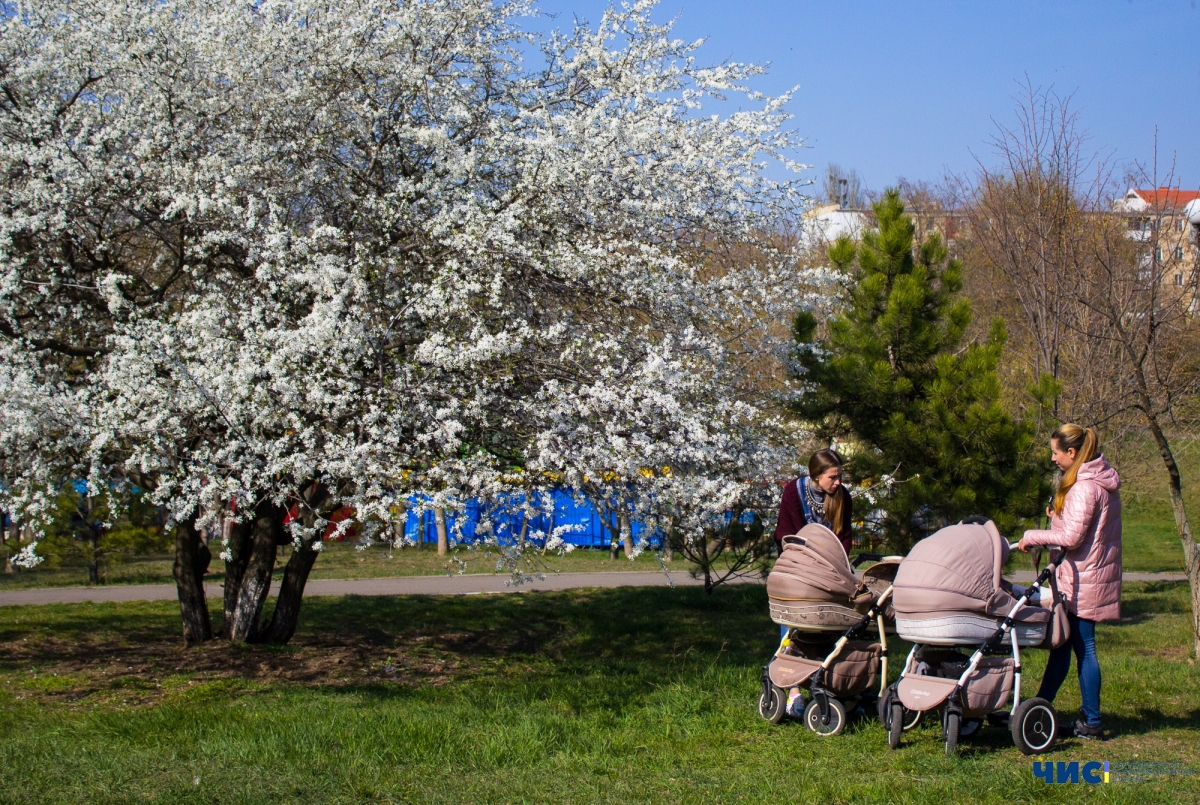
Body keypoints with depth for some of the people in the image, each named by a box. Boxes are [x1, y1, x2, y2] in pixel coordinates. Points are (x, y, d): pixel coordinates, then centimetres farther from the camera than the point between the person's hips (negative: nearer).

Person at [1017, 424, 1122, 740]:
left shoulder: (1084, 487, -19)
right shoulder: (1104, 481, 12)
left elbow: (1072, 536, -23)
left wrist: (1032, 536, -12)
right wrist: (1059, 516, 6)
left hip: (1082, 579, -10)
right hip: (1094, 574, 10)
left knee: (1082, 648, -1)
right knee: (1062, 641, 12)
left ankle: (1091, 723, 6)